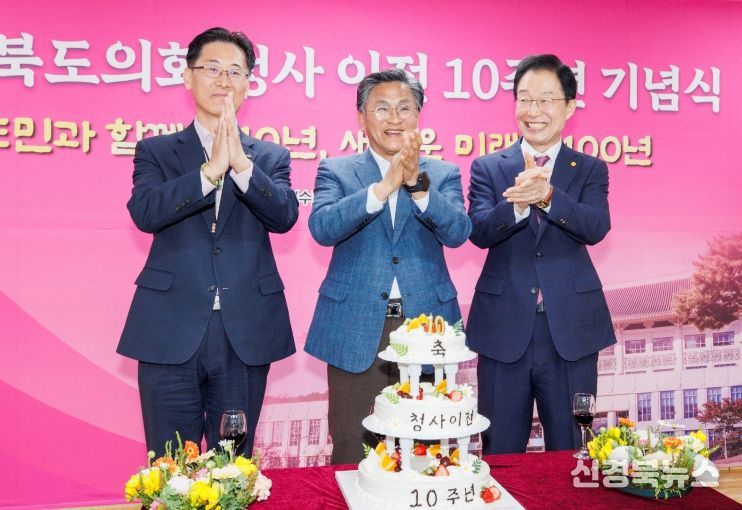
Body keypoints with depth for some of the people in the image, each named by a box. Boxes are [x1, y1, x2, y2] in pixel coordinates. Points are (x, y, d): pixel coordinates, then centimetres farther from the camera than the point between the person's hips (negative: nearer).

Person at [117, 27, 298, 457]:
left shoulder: (270, 157, 10)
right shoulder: (156, 151, 8)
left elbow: (285, 216, -8)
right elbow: (145, 212, -11)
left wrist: (241, 164, -21)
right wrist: (211, 170, -22)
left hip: (245, 336, 1)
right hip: (172, 333, -1)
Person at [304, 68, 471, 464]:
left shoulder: (443, 174, 8)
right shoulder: (336, 171, 5)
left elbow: (457, 233, -9)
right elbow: (322, 228, -13)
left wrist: (417, 184, -23)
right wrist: (384, 187, -24)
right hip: (356, 330, -1)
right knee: (353, 454, 6)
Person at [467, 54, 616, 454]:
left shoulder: (590, 170, 6)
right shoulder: (487, 168, 5)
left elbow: (596, 228, -12)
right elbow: (479, 231, -10)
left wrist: (547, 196, -29)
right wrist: (517, 204, -30)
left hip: (570, 331, 0)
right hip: (504, 331, 0)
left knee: (570, 454, 11)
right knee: (500, 454, 11)